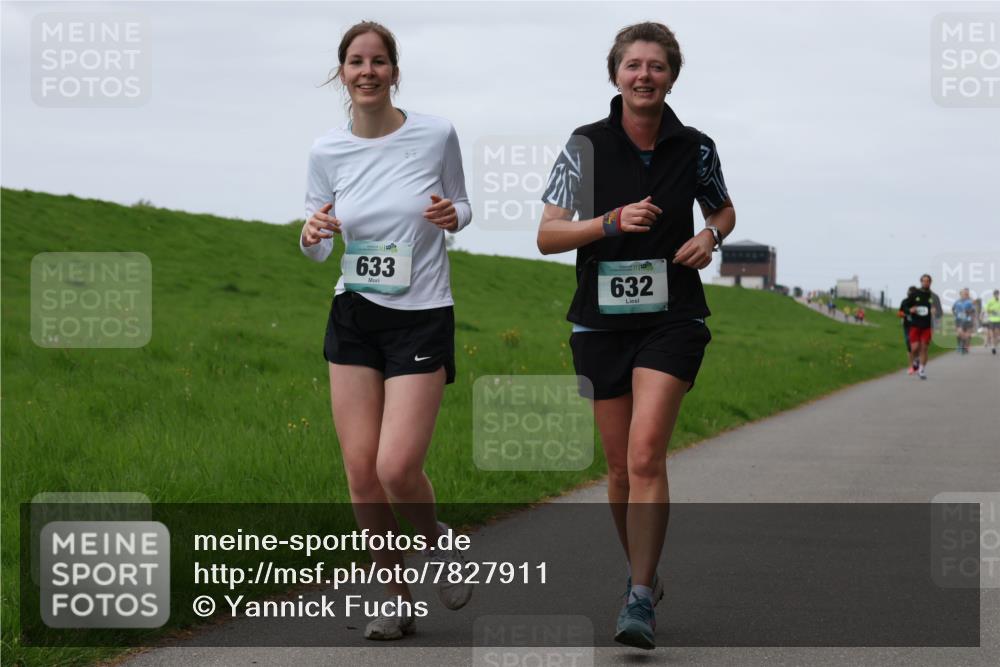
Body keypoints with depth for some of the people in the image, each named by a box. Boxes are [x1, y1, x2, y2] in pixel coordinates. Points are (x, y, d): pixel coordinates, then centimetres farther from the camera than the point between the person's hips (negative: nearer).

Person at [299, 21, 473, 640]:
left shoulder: (436, 135, -7)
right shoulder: (327, 151, 0)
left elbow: (461, 206, 9)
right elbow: (318, 246, 10)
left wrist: (451, 215, -15)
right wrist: (313, 235, -14)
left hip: (423, 317, -3)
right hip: (354, 317, 3)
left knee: (397, 469, -15)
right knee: (361, 471, -1)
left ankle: (438, 541, 19)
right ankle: (399, 602, 15)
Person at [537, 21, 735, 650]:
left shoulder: (695, 148, 0)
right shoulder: (586, 145, -3)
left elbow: (724, 210, 20)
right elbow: (547, 235, -5)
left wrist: (710, 237, -3)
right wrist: (614, 222, -19)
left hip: (672, 319, -1)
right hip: (602, 320, 1)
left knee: (646, 456, -17)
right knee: (622, 467, 8)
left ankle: (641, 601, -18)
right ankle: (644, 573, 30)